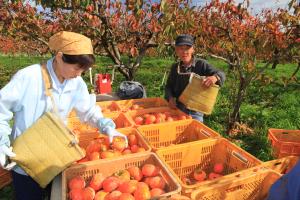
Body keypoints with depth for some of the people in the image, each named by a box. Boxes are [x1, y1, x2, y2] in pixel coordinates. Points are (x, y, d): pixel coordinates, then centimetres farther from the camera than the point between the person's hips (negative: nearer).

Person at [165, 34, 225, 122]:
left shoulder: (201, 64, -9)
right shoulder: (175, 67, 2)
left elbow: (221, 74, -14)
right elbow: (169, 86, 9)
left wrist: (215, 77, -38)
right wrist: (170, 98, -11)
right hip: (177, 110, 3)